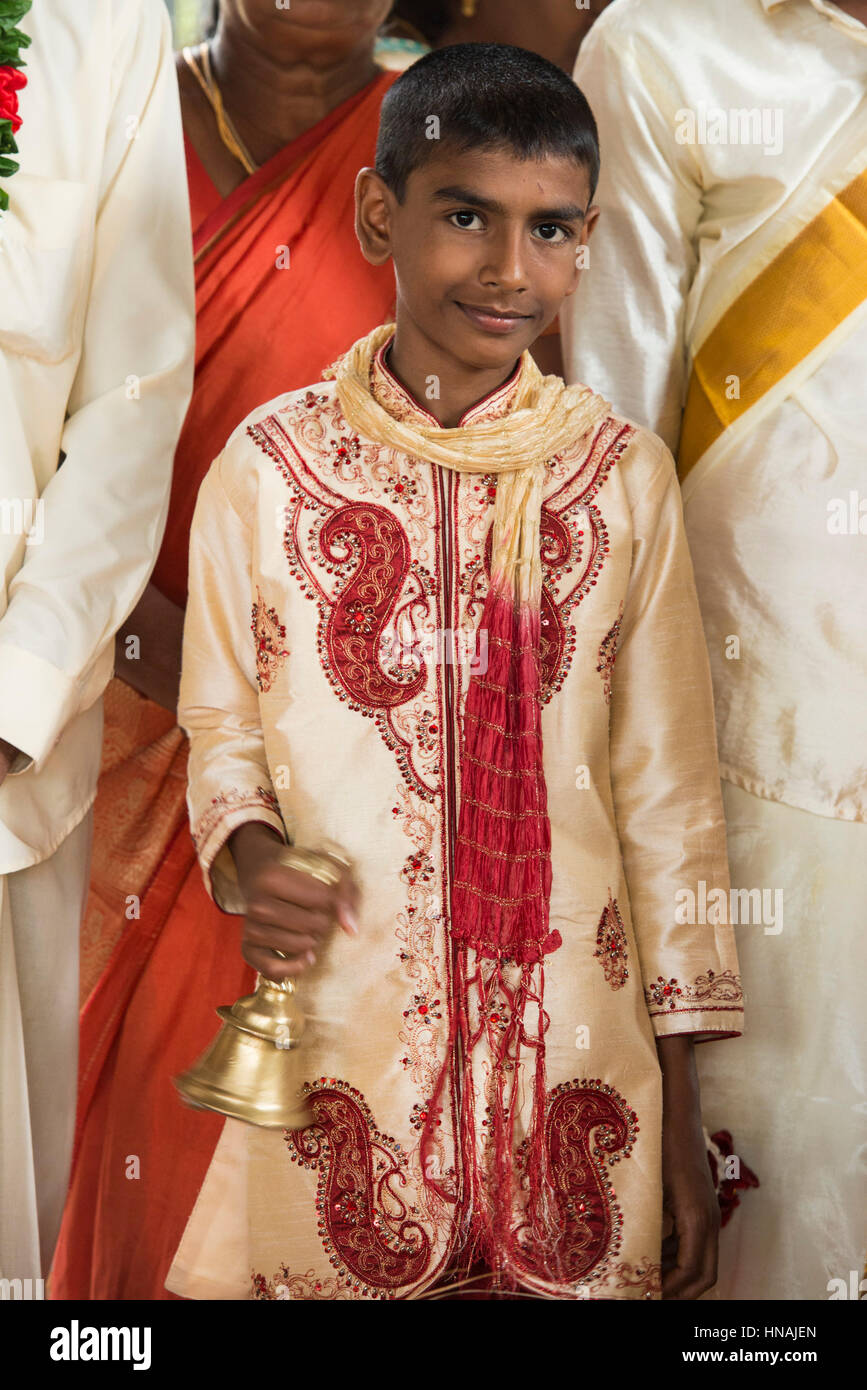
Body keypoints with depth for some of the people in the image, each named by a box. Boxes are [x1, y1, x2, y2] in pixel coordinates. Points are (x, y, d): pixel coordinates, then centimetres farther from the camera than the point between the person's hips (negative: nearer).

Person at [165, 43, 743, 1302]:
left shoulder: (624, 474, 0)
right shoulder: (270, 465, -2)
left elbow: (667, 789, 2)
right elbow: (222, 727, 8)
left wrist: (682, 1110, 1)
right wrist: (249, 850, -15)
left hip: (573, 1049, 1)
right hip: (338, 1047, 0)